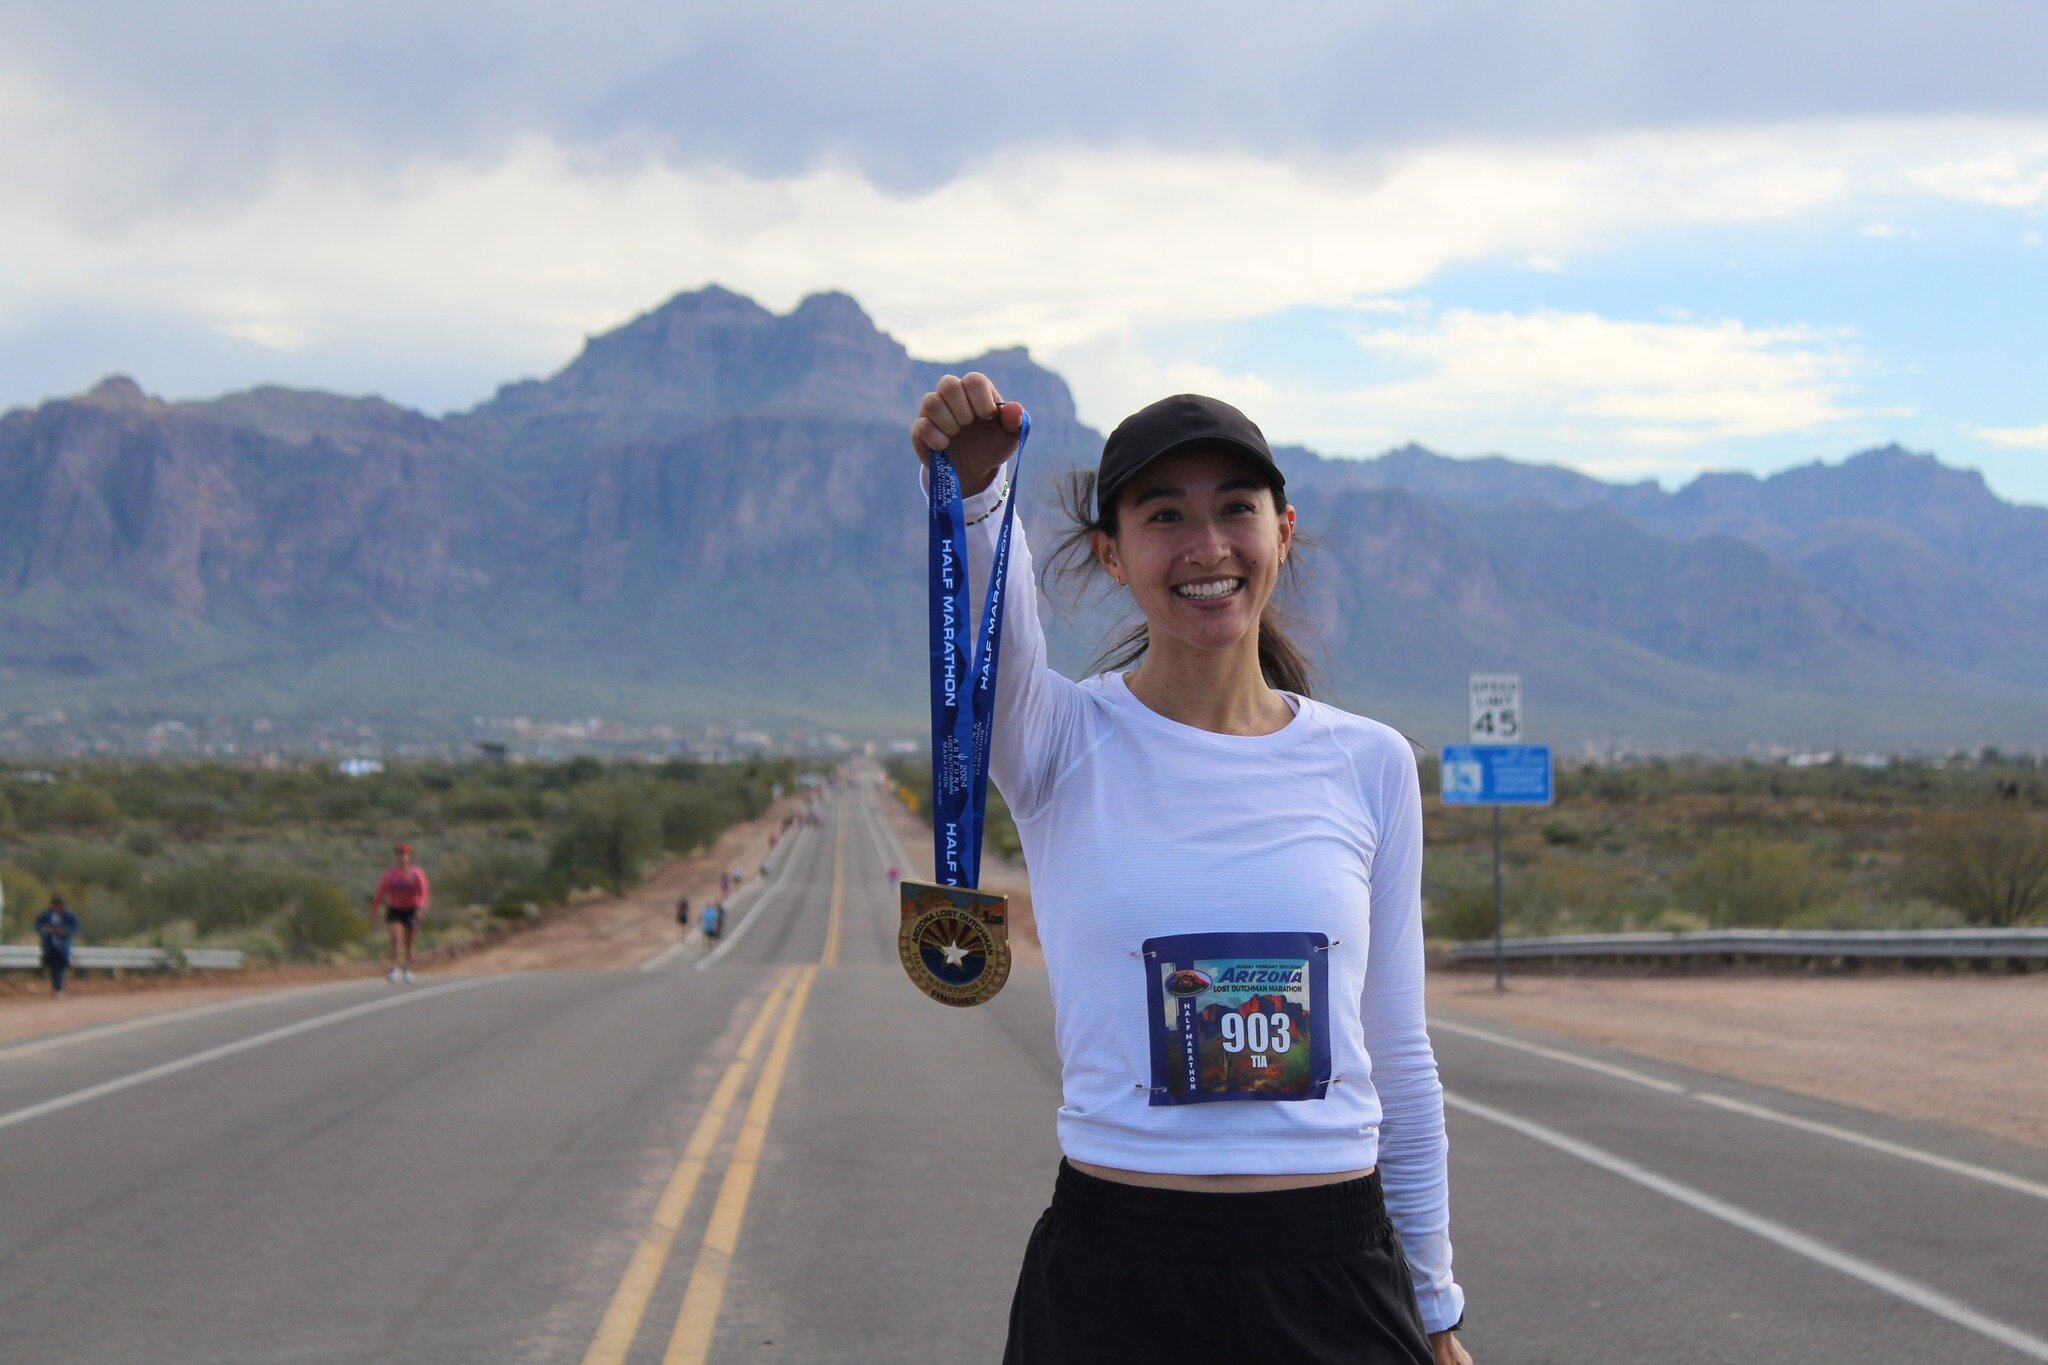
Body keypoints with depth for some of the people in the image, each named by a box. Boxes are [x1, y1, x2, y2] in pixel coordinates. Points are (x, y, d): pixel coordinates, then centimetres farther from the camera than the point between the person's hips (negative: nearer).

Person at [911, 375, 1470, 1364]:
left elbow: (1396, 1052, 10)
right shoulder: (1064, 744, -2)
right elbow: (991, 624, -25)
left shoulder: (1369, 764, 5)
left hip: (1335, 1276, 2)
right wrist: (970, 490, -46)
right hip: (1113, 1276, -2)